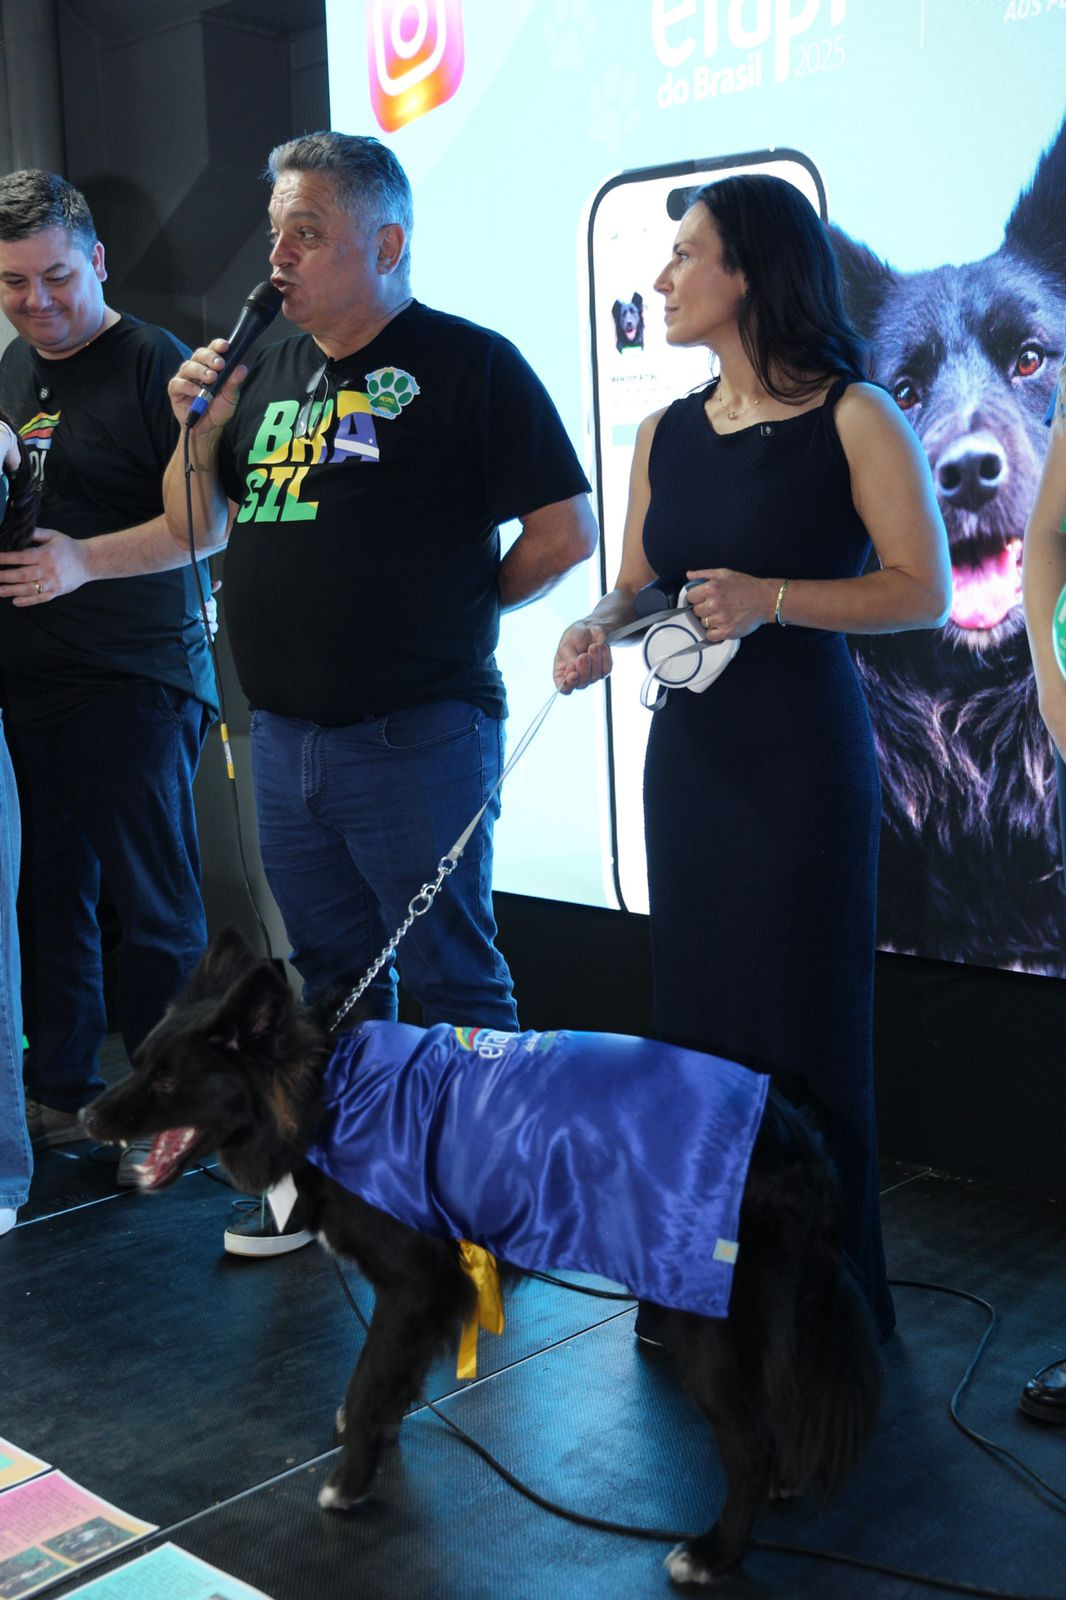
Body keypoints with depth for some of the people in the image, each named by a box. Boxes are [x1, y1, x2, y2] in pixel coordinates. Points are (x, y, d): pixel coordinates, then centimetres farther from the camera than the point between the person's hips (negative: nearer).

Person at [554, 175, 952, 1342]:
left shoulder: (853, 419, -7)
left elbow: (924, 590, -10)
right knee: (695, 1013, 10)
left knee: (802, 1025, -1)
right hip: (690, 752, 6)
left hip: (804, 758, -6)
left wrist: (771, 599, -20)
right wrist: (599, 631, -6)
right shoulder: (664, 435, 11)